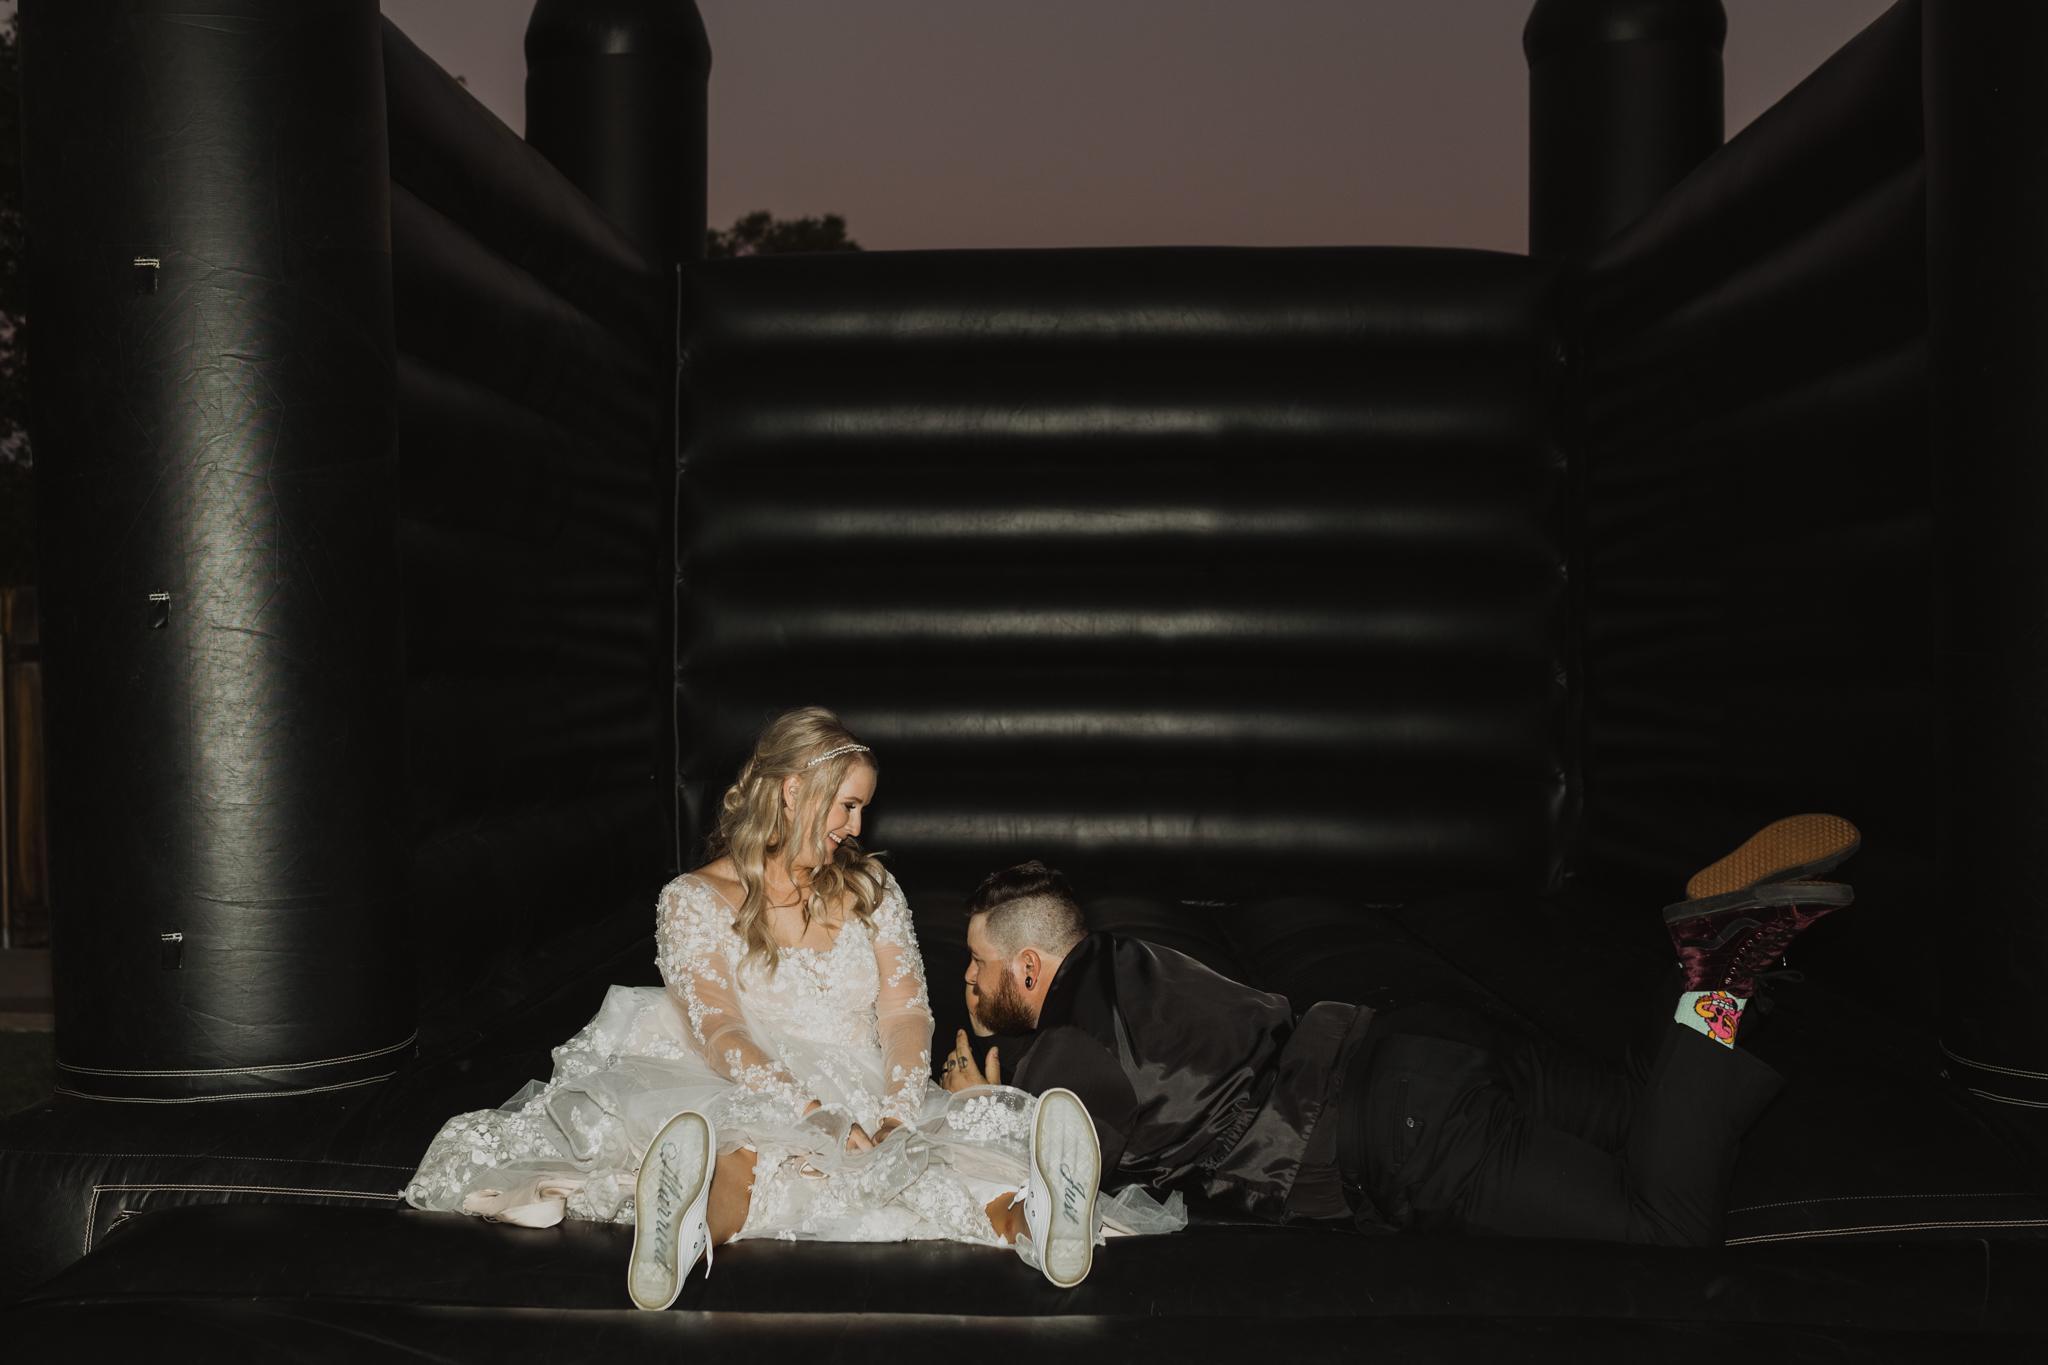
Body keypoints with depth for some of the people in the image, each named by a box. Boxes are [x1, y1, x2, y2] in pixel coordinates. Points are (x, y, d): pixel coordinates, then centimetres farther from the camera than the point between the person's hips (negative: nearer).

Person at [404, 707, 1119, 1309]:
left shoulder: (870, 888, 18)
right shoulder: (695, 900, 5)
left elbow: (906, 1013, 7)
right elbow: (719, 1031, -10)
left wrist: (897, 1113, -15)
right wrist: (817, 1114, -26)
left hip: (866, 1104, 3)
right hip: (742, 1103, -2)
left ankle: (1026, 1222, -65)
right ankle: (689, 1232, -73)